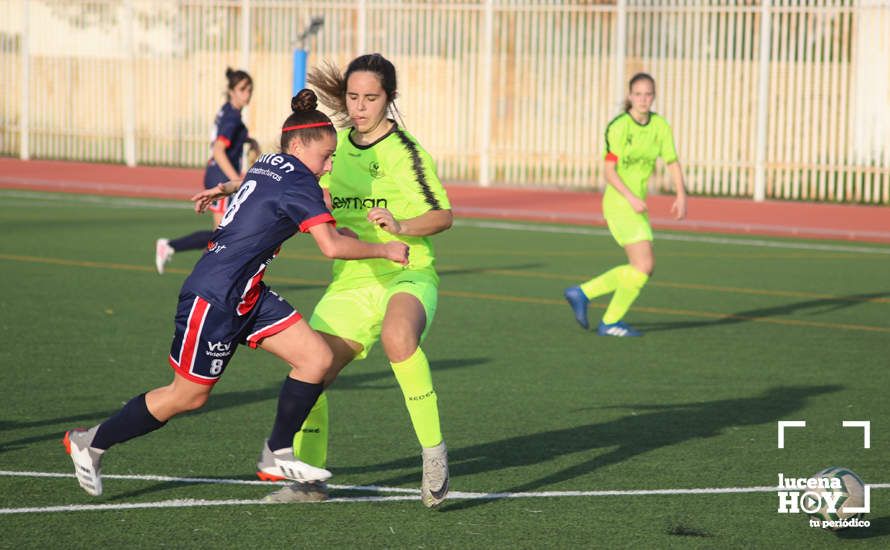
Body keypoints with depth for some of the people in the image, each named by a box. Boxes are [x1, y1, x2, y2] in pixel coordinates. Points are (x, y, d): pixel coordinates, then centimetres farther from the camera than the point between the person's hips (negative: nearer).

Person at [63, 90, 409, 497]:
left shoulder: (267, 165, 8)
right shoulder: (298, 181, -17)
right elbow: (331, 246, -26)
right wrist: (384, 250, -15)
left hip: (248, 296, 10)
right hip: (213, 297, -10)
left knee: (318, 359, 0)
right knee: (188, 396, 2)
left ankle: (278, 453, 13)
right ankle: (89, 444, 18)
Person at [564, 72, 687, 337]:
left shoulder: (660, 126, 5)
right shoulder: (619, 127, -14)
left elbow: (672, 163, 12)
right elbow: (609, 171, -14)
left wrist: (681, 196, -1)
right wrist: (631, 198, -24)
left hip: (637, 204, 8)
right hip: (619, 203, -8)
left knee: (640, 269, 11)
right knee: (644, 265, -12)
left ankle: (582, 293, 21)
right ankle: (610, 323, 2)